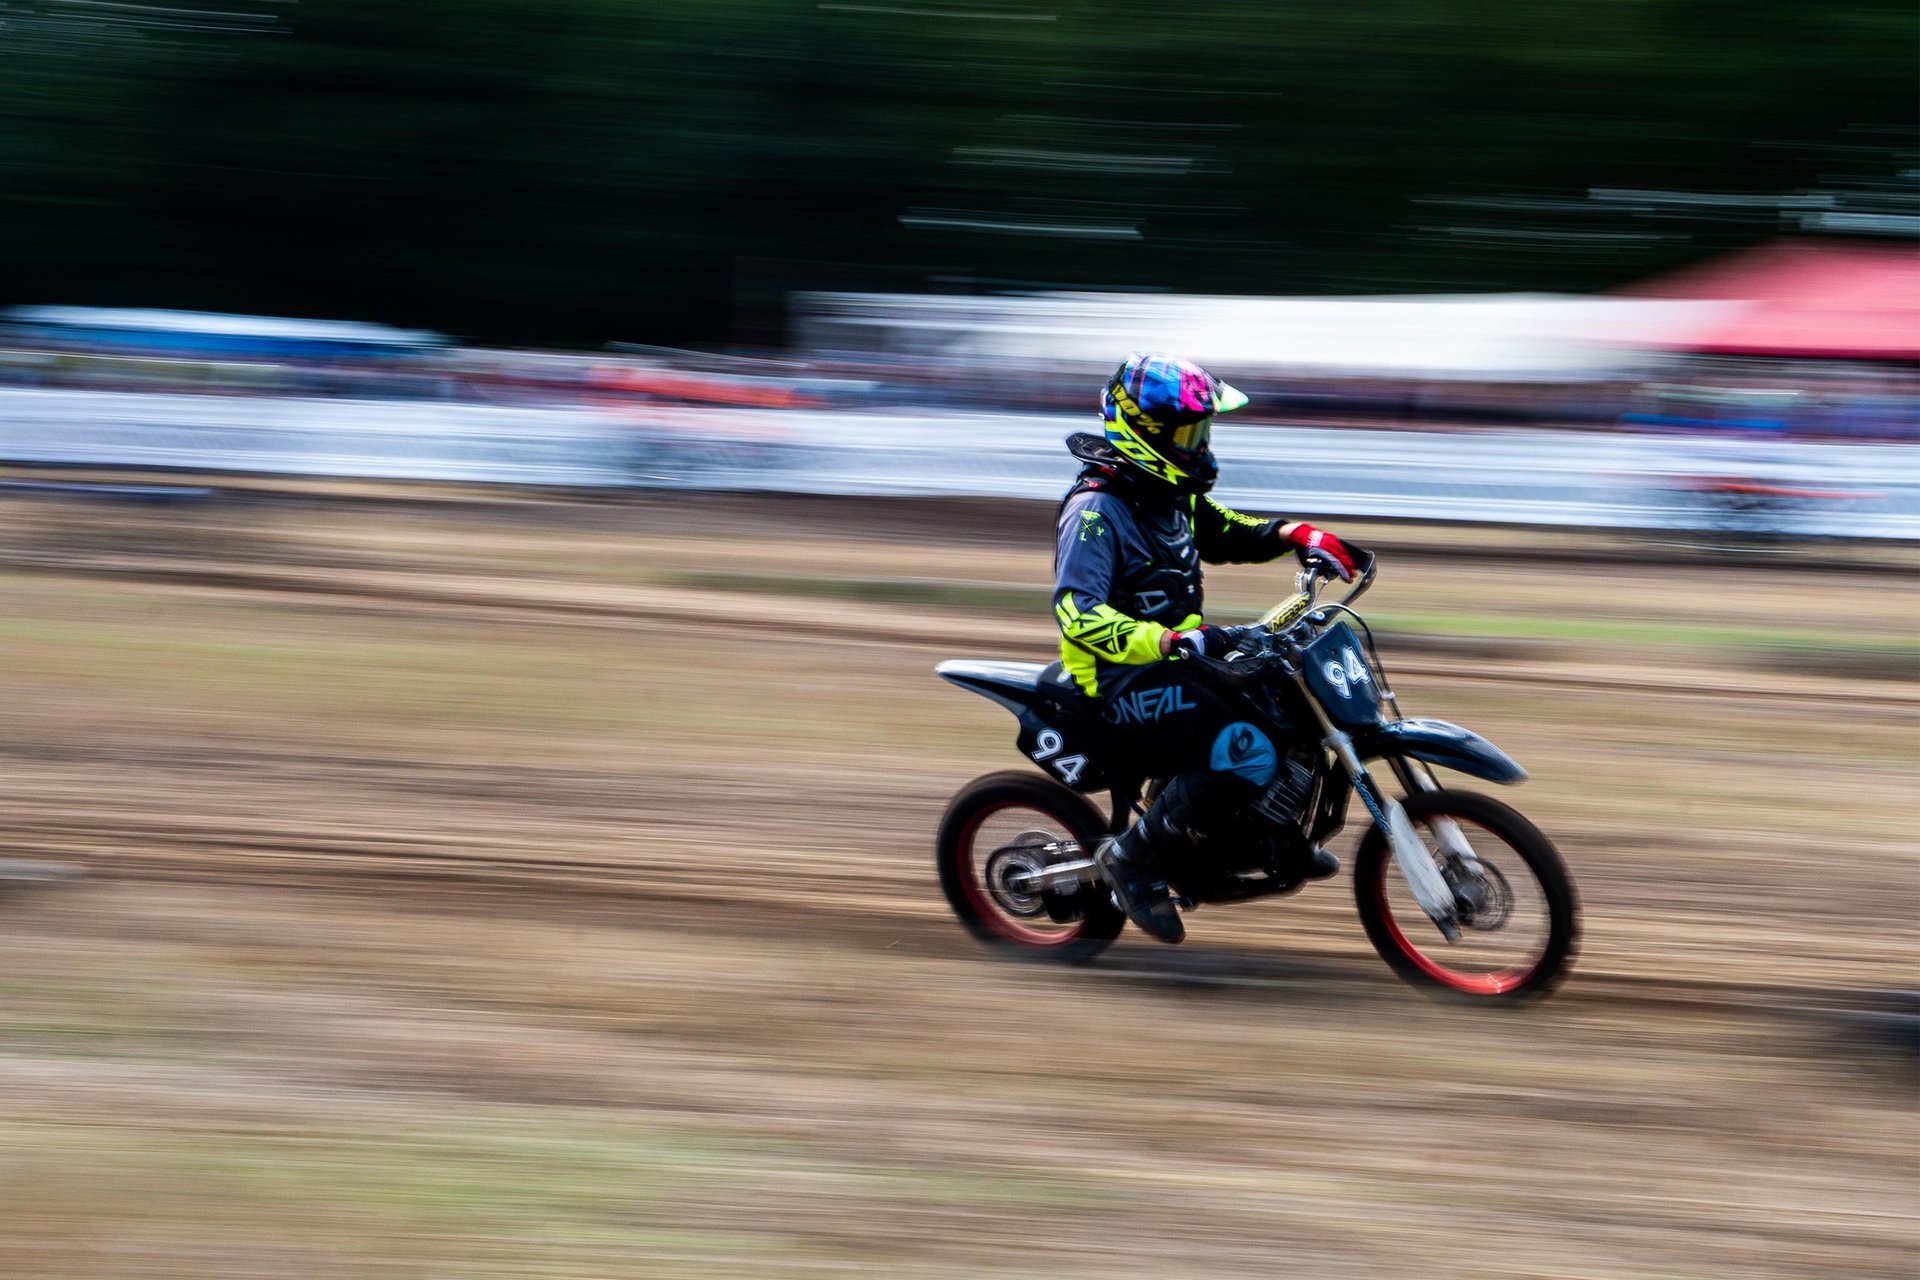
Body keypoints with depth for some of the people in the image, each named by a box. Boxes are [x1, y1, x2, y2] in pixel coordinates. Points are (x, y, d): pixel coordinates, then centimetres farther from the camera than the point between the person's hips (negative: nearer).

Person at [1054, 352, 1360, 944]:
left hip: (1176, 657, 10)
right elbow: (1077, 613, -31)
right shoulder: (1096, 510, -19)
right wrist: (1173, 642, -43)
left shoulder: (1174, 495, 9)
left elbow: (1232, 532, 26)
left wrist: (1301, 535, 5)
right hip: (1123, 680, -10)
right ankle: (1135, 858, -14)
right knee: (1248, 752, -29)